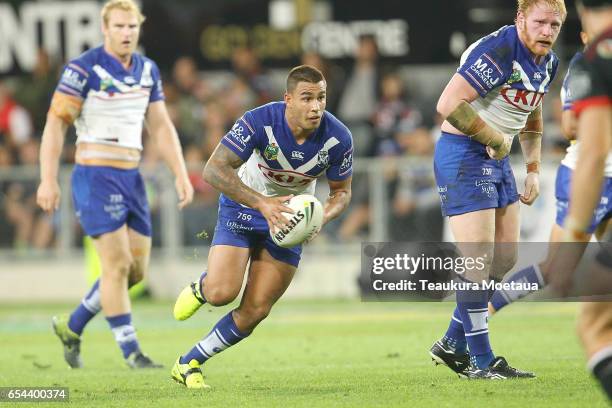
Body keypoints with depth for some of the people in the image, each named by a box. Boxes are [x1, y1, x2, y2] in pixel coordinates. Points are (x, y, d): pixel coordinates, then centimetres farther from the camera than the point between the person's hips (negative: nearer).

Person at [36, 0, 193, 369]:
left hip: (131, 178, 7)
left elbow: (161, 126, 14)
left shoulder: (147, 70, 10)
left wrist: (181, 175, 5)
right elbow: (56, 123, -10)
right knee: (117, 263, -12)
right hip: (95, 175, -7)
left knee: (137, 269, 7)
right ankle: (131, 352, -5)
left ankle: (72, 326, 24)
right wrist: (48, 180, -16)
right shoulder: (84, 69, -10)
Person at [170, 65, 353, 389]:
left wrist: (323, 217, -27)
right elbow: (214, 170, -32)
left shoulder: (338, 138, -21)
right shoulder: (259, 121, -30)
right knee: (222, 293, -20)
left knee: (255, 311, -3)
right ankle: (200, 289, 20)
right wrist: (262, 203, -42)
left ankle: (188, 364, 15)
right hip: (243, 206, -3)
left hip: (290, 217, 3)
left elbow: (341, 191, -5)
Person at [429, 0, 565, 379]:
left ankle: (453, 345, 21)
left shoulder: (548, 63, 7)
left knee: (506, 258, 10)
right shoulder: (498, 51, -22)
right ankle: (481, 361, -4)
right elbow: (449, 104, -28)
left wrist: (533, 170, 17)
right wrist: (494, 138, -19)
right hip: (463, 154, -9)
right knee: (479, 259, -11)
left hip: (498, 160, 10)